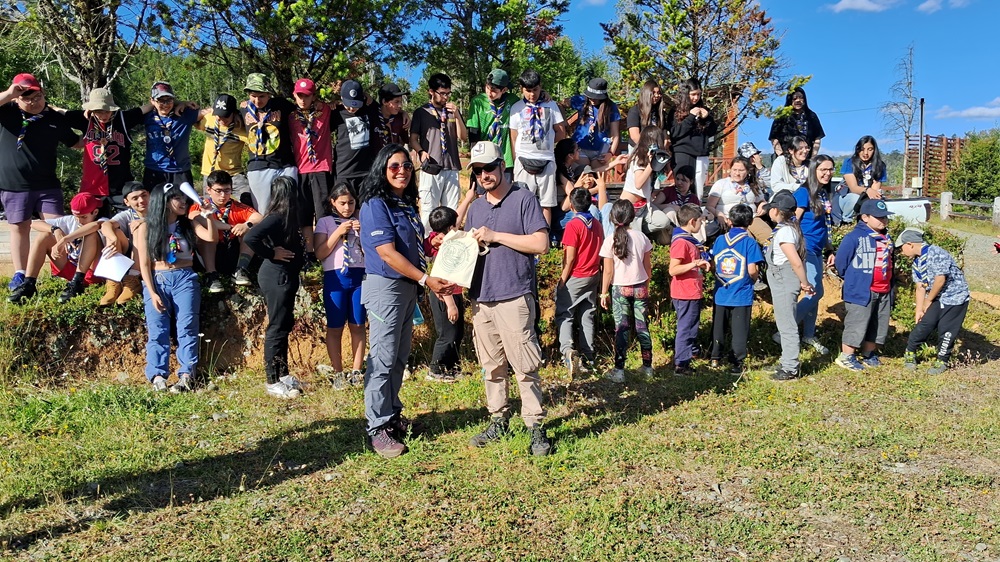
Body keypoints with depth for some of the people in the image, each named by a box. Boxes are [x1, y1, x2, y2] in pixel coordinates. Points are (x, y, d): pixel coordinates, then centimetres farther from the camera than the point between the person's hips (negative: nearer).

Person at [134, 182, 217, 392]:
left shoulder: (188, 224, 13)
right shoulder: (146, 228, 6)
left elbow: (211, 237, -5)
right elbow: (144, 264, 2)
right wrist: (152, 293, -7)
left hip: (185, 279, 1)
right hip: (157, 280, -1)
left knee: (187, 328, -13)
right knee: (157, 331, -12)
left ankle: (186, 375, -19)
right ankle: (157, 376, -19)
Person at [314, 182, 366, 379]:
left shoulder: (362, 221, 11)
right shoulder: (325, 222, 7)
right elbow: (320, 254, -3)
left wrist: (363, 232, -8)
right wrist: (339, 232, -11)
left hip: (360, 277, 1)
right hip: (335, 278, -1)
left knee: (357, 326, 3)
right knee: (335, 327, 2)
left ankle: (356, 371, 9)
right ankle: (337, 372, 8)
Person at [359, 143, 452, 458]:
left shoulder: (407, 204, 14)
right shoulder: (375, 205, -10)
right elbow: (388, 254, -17)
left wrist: (432, 279, 7)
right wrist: (426, 279, -17)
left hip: (408, 288, 8)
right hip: (385, 287, -8)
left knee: (400, 358, 13)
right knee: (383, 359, -5)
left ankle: (392, 415, 25)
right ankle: (378, 428, 2)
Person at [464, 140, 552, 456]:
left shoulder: (523, 199, -3)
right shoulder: (475, 207, 18)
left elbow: (541, 243, -12)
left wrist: (495, 236, -12)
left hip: (514, 297, -6)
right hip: (481, 298, 6)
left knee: (525, 367, -6)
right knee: (491, 366, 13)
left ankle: (536, 428, 3)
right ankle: (498, 421, 24)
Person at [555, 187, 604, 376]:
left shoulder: (573, 225, -13)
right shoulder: (597, 224, 6)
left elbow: (570, 258, -16)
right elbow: (601, 253, 11)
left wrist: (562, 281, -9)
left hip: (576, 277, -6)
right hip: (593, 276, 6)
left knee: (564, 314, 1)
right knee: (587, 317, 9)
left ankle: (567, 349, -22)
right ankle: (587, 359, 10)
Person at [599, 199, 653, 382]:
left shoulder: (610, 240, -11)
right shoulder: (641, 237, -2)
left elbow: (608, 271, -10)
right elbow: (648, 267, 4)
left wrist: (604, 292, 0)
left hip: (620, 289, -2)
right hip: (640, 288, 3)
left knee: (621, 329, 0)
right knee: (642, 327, 11)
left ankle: (619, 370, -1)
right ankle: (647, 366, 20)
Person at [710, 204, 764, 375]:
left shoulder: (720, 240, 0)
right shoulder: (750, 242, -12)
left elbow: (714, 263, 7)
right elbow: (752, 270, -15)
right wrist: (754, 279, 6)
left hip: (721, 293, 4)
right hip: (741, 295, -4)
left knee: (718, 327, 16)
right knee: (739, 330, 6)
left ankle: (715, 358, 25)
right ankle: (736, 363, 10)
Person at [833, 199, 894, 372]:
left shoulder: (886, 238, 12)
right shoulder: (854, 237, -14)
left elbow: (889, 261, 20)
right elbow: (841, 260, -11)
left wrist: (891, 286, 16)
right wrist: (850, 279, 3)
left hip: (884, 291, 8)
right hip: (861, 291, -8)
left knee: (879, 325, 14)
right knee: (856, 325, -4)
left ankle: (869, 355, 28)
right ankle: (846, 356, 7)